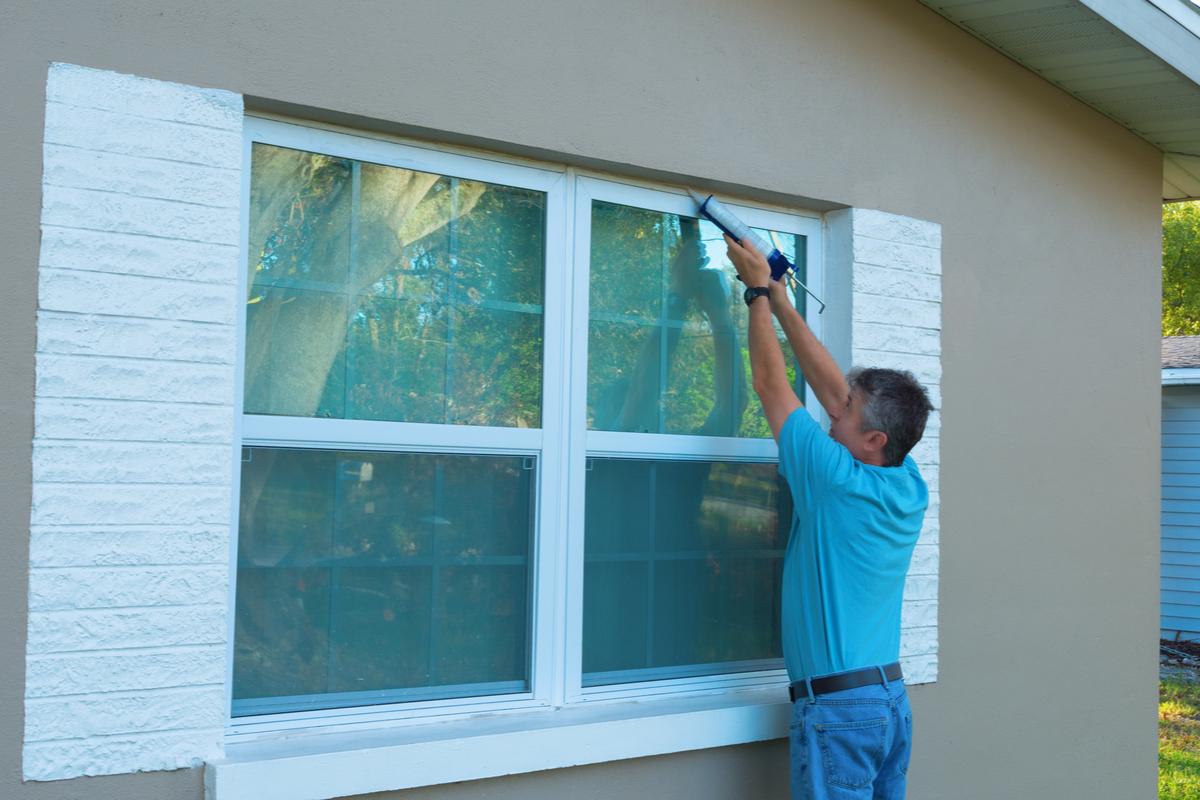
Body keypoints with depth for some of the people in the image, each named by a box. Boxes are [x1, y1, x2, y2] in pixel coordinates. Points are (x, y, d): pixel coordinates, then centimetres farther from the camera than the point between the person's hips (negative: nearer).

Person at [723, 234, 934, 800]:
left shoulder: (837, 482, -15)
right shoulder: (910, 489, 5)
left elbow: (770, 384, -6)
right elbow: (830, 385, 12)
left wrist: (760, 291, 4)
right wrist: (778, 299, 17)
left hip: (836, 707, -8)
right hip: (892, 698, 8)